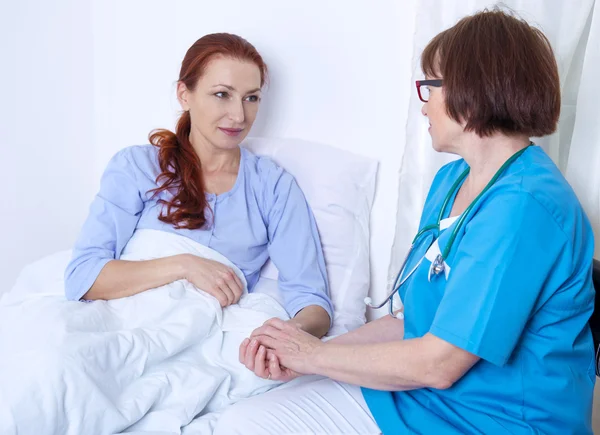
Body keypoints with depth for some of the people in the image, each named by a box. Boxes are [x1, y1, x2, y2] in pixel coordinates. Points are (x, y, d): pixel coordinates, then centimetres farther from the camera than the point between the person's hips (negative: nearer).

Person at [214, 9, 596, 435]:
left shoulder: (526, 205, -22)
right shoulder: (452, 179, 8)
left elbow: (438, 364, -23)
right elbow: (417, 321, 8)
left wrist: (315, 355, -9)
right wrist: (299, 356, -3)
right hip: (414, 392, 8)